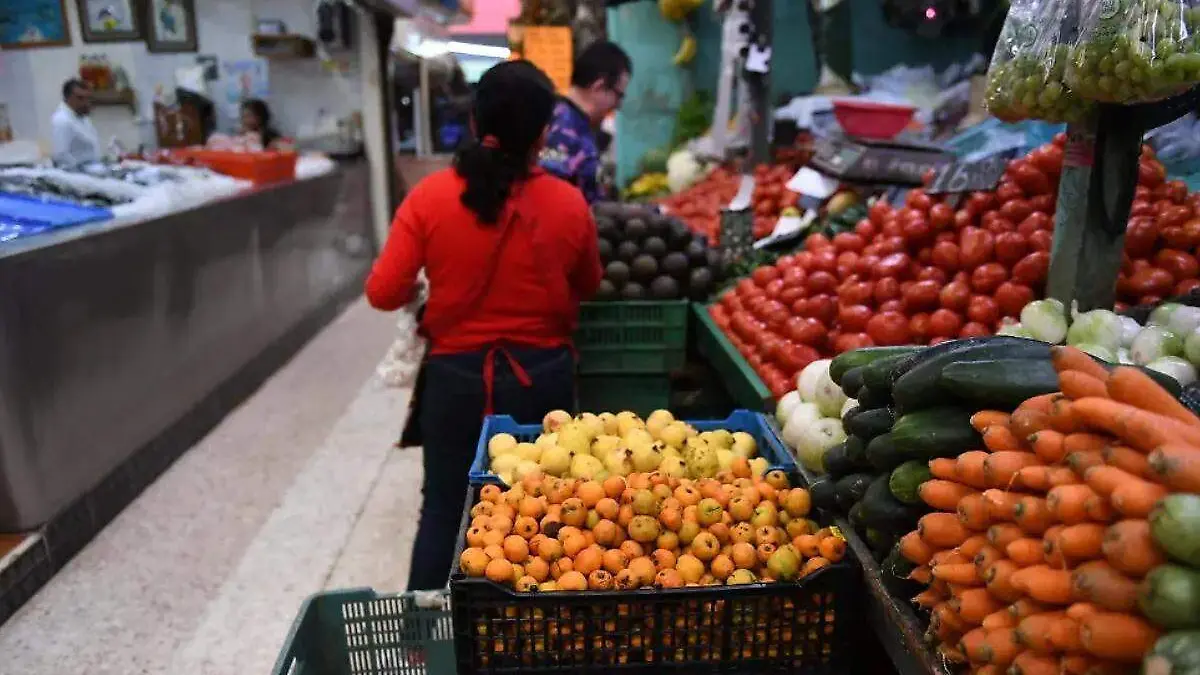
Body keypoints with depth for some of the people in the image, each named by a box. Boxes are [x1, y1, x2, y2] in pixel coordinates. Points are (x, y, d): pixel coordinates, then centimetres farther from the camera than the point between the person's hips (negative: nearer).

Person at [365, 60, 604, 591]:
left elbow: (383, 293, -8)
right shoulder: (568, 204, -10)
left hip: (456, 375, 0)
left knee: (445, 507, 16)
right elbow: (588, 287, 6)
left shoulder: (430, 197, -12)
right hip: (541, 376, 1)